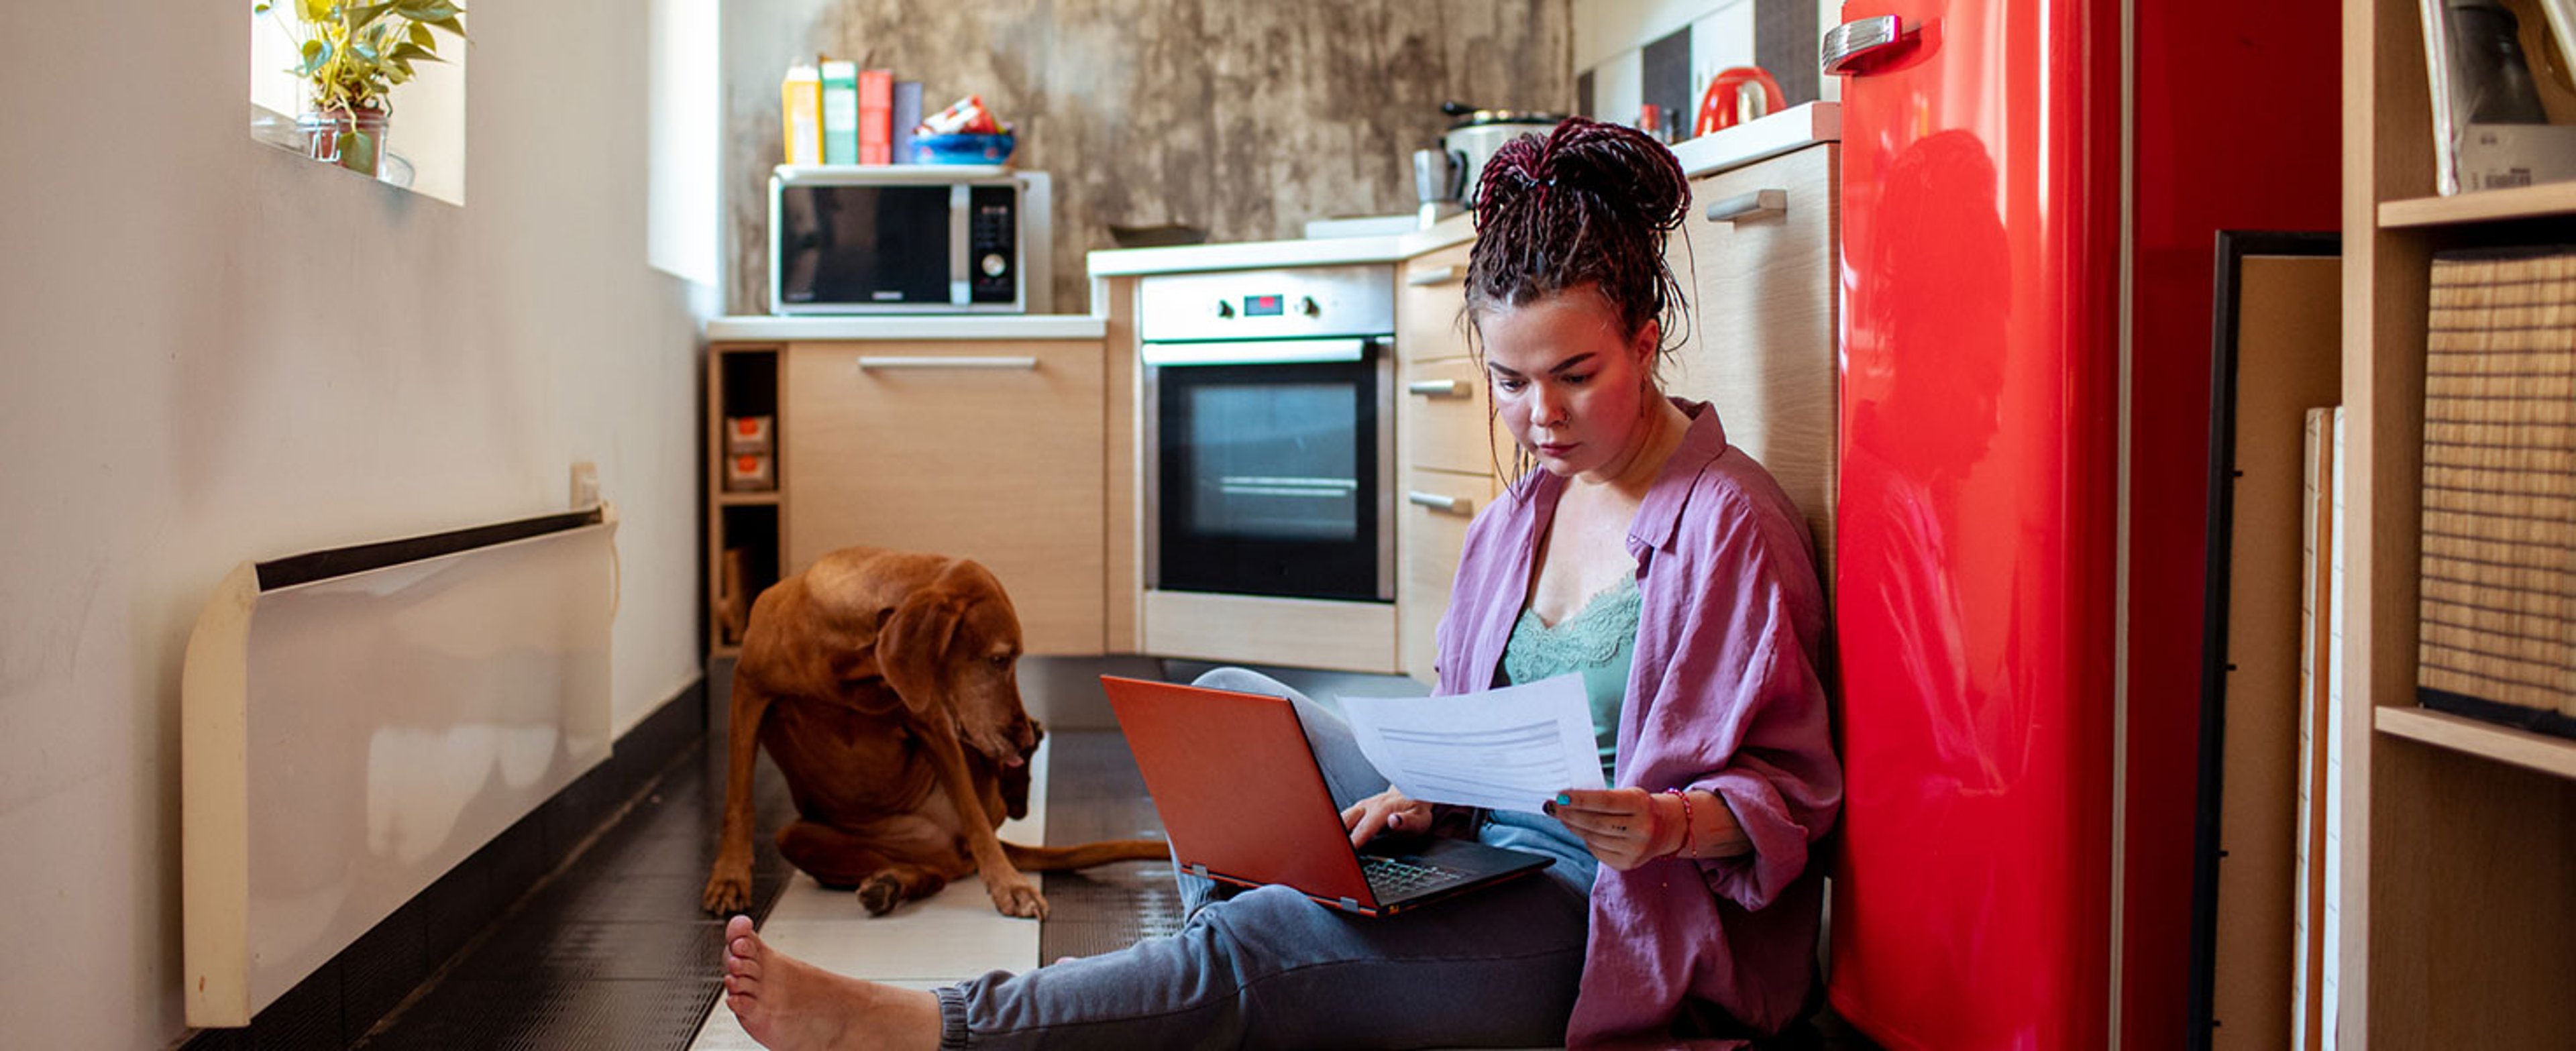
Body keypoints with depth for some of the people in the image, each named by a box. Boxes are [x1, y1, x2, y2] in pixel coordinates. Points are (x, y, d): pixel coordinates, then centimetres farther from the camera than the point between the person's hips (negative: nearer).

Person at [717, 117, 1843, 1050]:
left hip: (1627, 921, -8)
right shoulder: (1533, 503, 10)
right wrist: (1425, 785, -7)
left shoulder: (1728, 525, -15)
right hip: (1482, 848, 8)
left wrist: (1669, 824, -34)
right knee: (1231, 700, 2)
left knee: (1261, 944, -26)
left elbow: (1786, 791, -14)